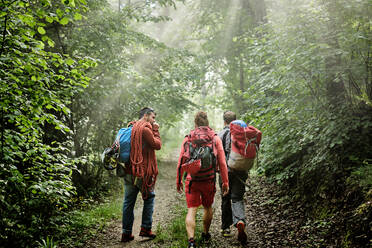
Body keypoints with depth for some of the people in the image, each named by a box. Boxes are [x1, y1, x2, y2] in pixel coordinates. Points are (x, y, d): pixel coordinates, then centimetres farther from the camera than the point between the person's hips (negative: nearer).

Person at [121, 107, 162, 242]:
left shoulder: (131, 128, 16)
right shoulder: (145, 129, -11)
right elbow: (157, 145, -8)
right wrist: (156, 131, 1)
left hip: (128, 171, 7)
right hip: (142, 172, -7)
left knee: (129, 201, 8)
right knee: (149, 197, 10)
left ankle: (126, 233, 10)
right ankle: (145, 228, 8)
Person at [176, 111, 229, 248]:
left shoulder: (188, 138, 2)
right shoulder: (215, 138, 1)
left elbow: (181, 162, 3)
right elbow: (222, 163, -2)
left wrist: (179, 181, 13)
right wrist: (225, 182, 5)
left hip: (192, 180, -1)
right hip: (209, 180, 1)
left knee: (191, 210, 1)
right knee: (208, 207, 22)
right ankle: (205, 234, 37)